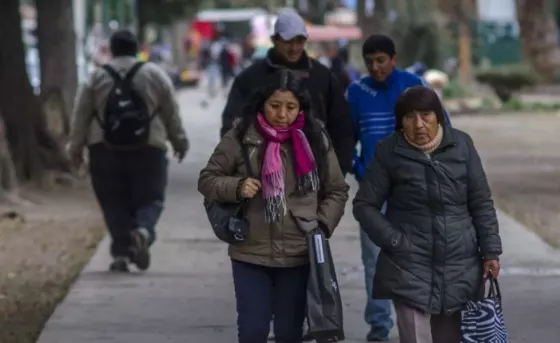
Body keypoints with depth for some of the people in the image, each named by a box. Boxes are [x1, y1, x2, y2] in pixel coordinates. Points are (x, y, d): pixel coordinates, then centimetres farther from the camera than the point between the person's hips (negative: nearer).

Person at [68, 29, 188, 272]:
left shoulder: (96, 78, 4)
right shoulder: (155, 75, 4)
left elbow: (81, 115, 4)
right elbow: (171, 113, 7)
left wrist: (76, 147, 12)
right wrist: (179, 141, 18)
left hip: (105, 152, 0)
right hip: (148, 151, 0)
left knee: (114, 204, 7)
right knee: (150, 199, 6)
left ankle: (122, 251, -2)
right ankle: (143, 230, -24)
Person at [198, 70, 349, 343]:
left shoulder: (315, 139, 0)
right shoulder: (240, 138, -5)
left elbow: (337, 191, 10)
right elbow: (207, 180, 3)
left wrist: (322, 225, -4)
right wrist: (237, 187, -16)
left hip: (299, 255, 1)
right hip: (251, 253, -1)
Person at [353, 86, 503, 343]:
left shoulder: (461, 145, 1)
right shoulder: (389, 152, -4)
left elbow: (481, 203, 6)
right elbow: (364, 205, 0)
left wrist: (490, 251, 2)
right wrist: (394, 241, -9)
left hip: (460, 268, 3)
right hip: (410, 270, -3)